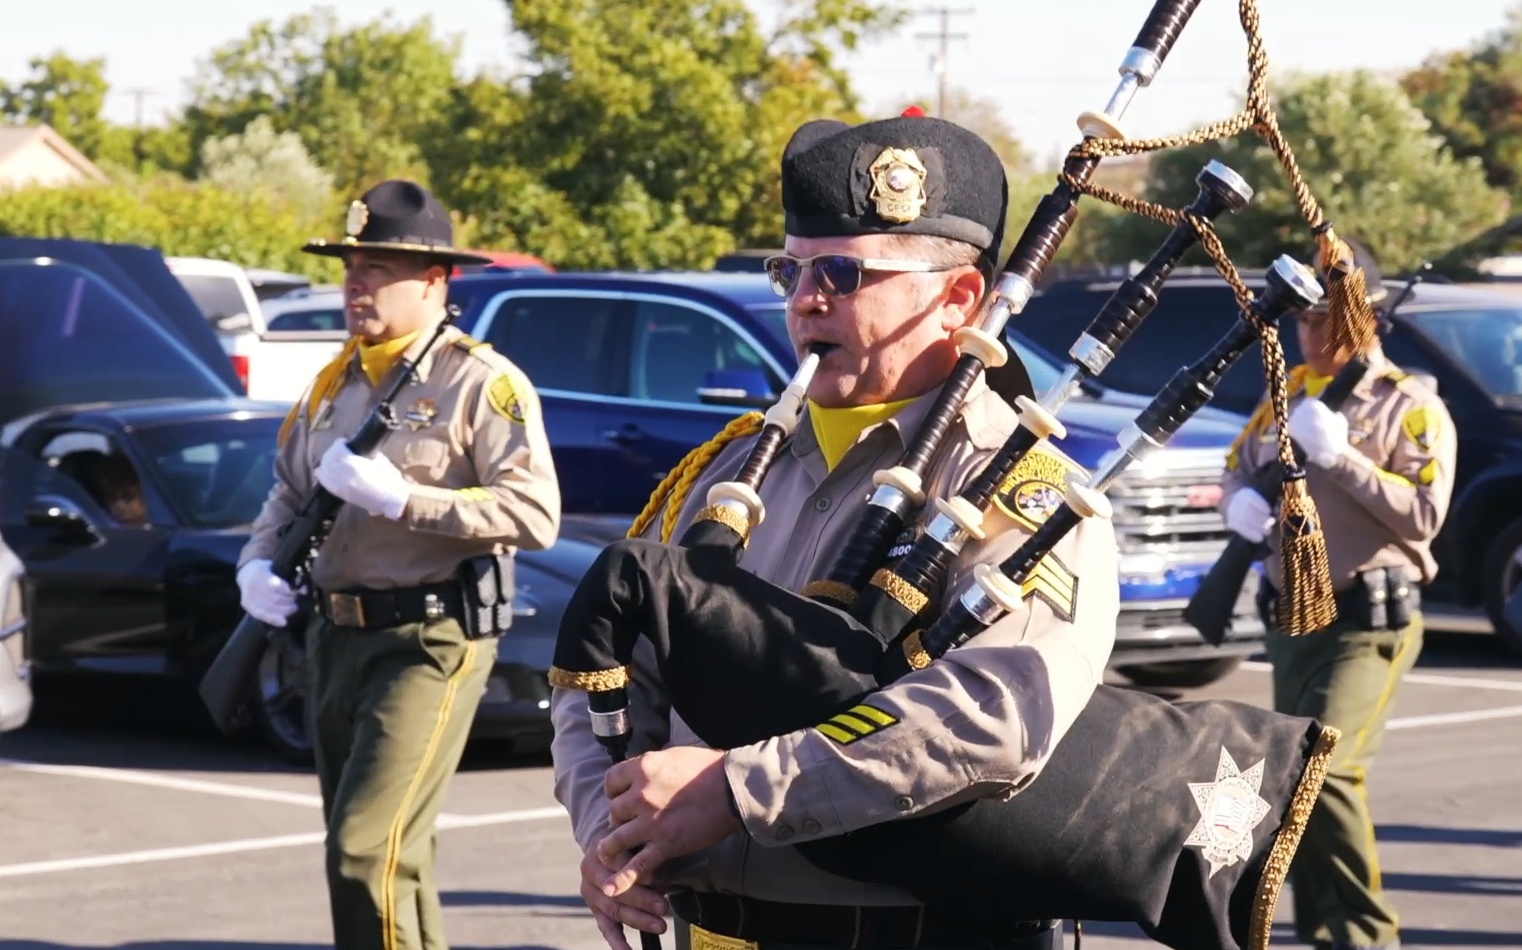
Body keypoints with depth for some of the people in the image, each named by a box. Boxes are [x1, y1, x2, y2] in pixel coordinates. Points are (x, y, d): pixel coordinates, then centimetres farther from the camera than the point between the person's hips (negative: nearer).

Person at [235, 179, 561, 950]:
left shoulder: (481, 383, -8)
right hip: (337, 643, 8)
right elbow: (287, 492, 24)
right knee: (396, 859, 15)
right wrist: (258, 564, 3)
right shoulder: (334, 386, 15)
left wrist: (402, 497, -23)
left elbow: (534, 514, -18)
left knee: (368, 850, -17)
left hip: (431, 641, -8)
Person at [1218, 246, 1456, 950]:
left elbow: (1423, 515, -15)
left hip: (1368, 623, -7)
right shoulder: (1285, 397, 14)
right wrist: (1240, 503, -1)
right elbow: (1236, 470, 23)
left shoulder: (1410, 406, -5)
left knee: (1325, 767, -21)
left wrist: (1340, 456, -21)